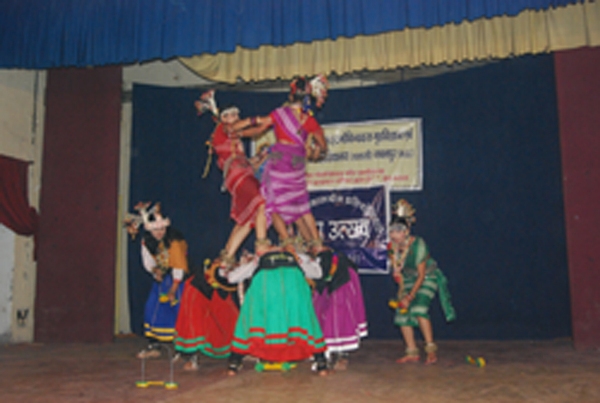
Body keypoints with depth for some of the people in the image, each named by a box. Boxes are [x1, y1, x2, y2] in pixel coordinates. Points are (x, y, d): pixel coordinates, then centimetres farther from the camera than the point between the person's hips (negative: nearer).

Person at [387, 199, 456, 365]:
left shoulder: (418, 245, -27)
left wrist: (410, 297, -25)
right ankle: (412, 353, 6)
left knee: (419, 309, -25)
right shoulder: (392, 248, -11)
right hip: (409, 280, 6)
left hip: (427, 278, -6)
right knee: (402, 314, -5)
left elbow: (421, 275, -24)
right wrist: (402, 291, -9)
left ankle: (431, 349, -14)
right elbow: (398, 273, 1)